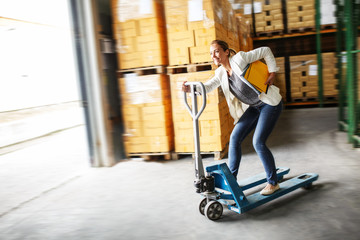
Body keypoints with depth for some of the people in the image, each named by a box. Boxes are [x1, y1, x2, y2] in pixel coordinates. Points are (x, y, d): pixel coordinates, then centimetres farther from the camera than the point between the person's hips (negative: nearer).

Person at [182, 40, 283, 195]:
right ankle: (231, 179, 11)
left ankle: (273, 182, 4)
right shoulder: (221, 73, 3)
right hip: (253, 107, 7)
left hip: (270, 104, -7)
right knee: (235, 138, 0)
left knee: (258, 142, -13)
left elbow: (266, 51, -8)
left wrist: (272, 72, -10)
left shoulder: (240, 59, -16)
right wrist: (190, 88, -28)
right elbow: (208, 87, -10)